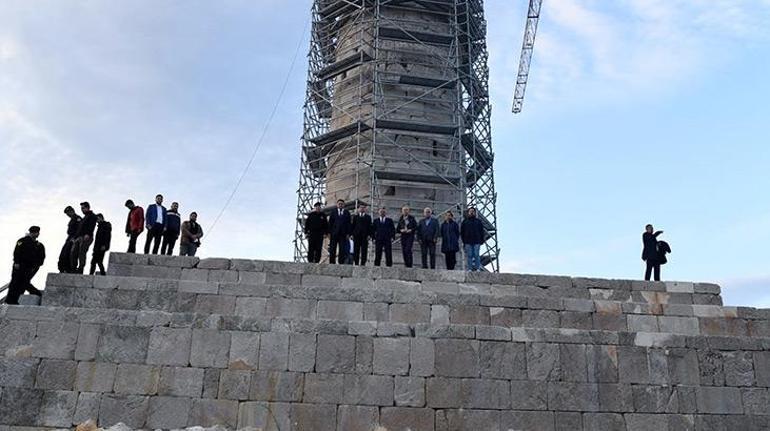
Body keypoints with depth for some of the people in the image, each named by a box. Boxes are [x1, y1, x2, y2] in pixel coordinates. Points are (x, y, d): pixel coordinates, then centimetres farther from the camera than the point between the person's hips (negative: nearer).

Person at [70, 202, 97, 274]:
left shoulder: (92, 216, 4)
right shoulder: (84, 217, 31)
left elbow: (92, 226, -13)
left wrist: (88, 234, -27)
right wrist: (75, 237, 21)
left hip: (86, 237, -8)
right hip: (78, 237, 8)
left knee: (82, 253, -16)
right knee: (73, 252, -4)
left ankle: (80, 269, -18)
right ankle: (73, 269, -4)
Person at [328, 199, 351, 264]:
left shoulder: (347, 213, 11)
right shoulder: (333, 212, 12)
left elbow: (348, 224, 6)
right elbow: (330, 223, 7)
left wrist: (348, 233, -3)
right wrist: (329, 232, -2)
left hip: (343, 234, 0)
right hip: (334, 233, 0)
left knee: (342, 249, -4)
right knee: (332, 249, 0)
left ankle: (341, 263, -1)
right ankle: (332, 262, 3)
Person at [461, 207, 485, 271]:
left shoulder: (478, 221, 14)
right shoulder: (465, 221, 12)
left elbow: (482, 232, 12)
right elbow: (462, 232, 10)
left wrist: (481, 241, 1)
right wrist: (463, 241, 1)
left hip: (476, 242, 0)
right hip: (468, 242, 0)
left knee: (476, 255, -4)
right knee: (469, 256, -2)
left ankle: (478, 268, -2)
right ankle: (470, 269, 0)